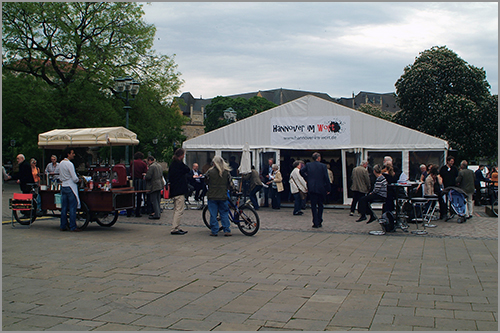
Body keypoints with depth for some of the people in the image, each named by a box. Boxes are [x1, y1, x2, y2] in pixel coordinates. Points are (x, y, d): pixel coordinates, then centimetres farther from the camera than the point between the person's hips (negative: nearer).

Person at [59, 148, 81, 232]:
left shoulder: (61, 163, 11)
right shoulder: (69, 164, -15)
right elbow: (74, 178, -16)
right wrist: (78, 180, 3)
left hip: (63, 186, 8)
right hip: (70, 187, -8)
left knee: (64, 208, 11)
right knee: (73, 208, -4)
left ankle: (63, 226, 14)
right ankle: (73, 227, -2)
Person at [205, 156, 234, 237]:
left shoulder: (210, 171, -6)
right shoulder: (227, 172, -2)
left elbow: (206, 182, 7)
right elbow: (230, 184, 4)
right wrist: (232, 188, 26)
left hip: (212, 196, -2)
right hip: (223, 196, 2)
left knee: (213, 215, 5)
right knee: (224, 214, 10)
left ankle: (214, 231, 7)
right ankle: (227, 231, 8)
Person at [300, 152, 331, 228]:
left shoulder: (308, 165, 3)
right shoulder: (323, 166, -3)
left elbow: (301, 171, -7)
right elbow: (326, 178, -4)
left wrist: (306, 179, 5)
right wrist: (328, 189, 1)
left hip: (311, 188, 1)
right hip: (321, 188, -1)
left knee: (313, 206, 5)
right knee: (320, 205, 14)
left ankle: (315, 223, 1)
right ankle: (319, 222, 15)